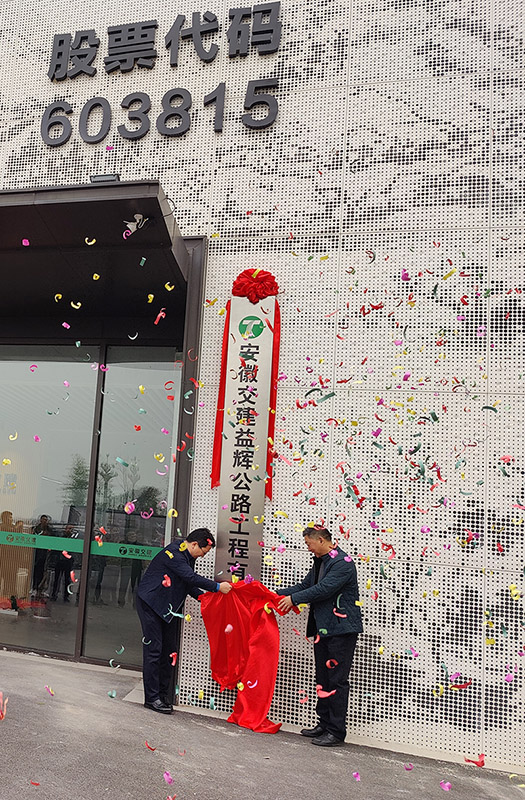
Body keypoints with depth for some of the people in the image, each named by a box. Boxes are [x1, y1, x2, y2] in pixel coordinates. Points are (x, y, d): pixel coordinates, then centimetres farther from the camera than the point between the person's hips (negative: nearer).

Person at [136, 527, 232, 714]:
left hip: (168, 607, 9)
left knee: (169, 649, 9)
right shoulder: (173, 553, -24)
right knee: (153, 650, -5)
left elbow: (189, 584, 11)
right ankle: (152, 697, 3)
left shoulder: (188, 556, 6)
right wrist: (217, 587, -27)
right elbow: (191, 578, -30)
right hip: (151, 604, -9)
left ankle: (163, 692, 20)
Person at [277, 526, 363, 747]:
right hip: (322, 629, 10)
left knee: (336, 681, -3)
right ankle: (325, 724, 26)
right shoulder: (320, 562, 15)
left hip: (341, 630, -10)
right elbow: (306, 585, 18)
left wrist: (294, 599, -16)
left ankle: (337, 731, 6)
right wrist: (279, 594, 7)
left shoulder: (343, 563, -16)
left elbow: (324, 589, -23)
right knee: (323, 679, 15)